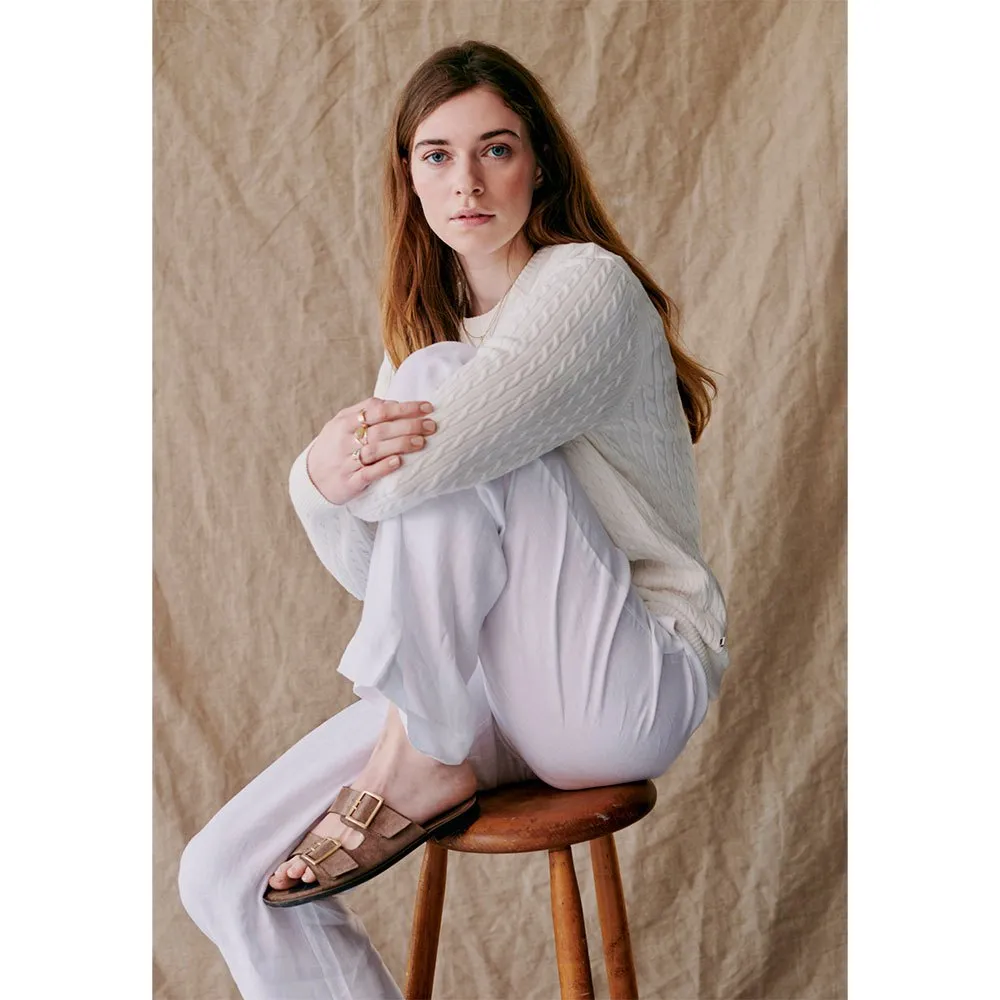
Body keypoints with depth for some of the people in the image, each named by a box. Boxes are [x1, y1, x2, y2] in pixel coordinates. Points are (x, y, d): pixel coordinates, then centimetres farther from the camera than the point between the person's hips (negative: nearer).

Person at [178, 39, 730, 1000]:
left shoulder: (587, 284, -12)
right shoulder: (426, 324, 12)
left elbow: (417, 472, -28)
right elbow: (373, 573, 4)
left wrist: (324, 473, -5)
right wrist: (324, 473, -18)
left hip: (628, 692, -7)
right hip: (487, 692, 7)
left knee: (437, 383, -24)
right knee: (224, 877, -7)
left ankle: (426, 770, -13)